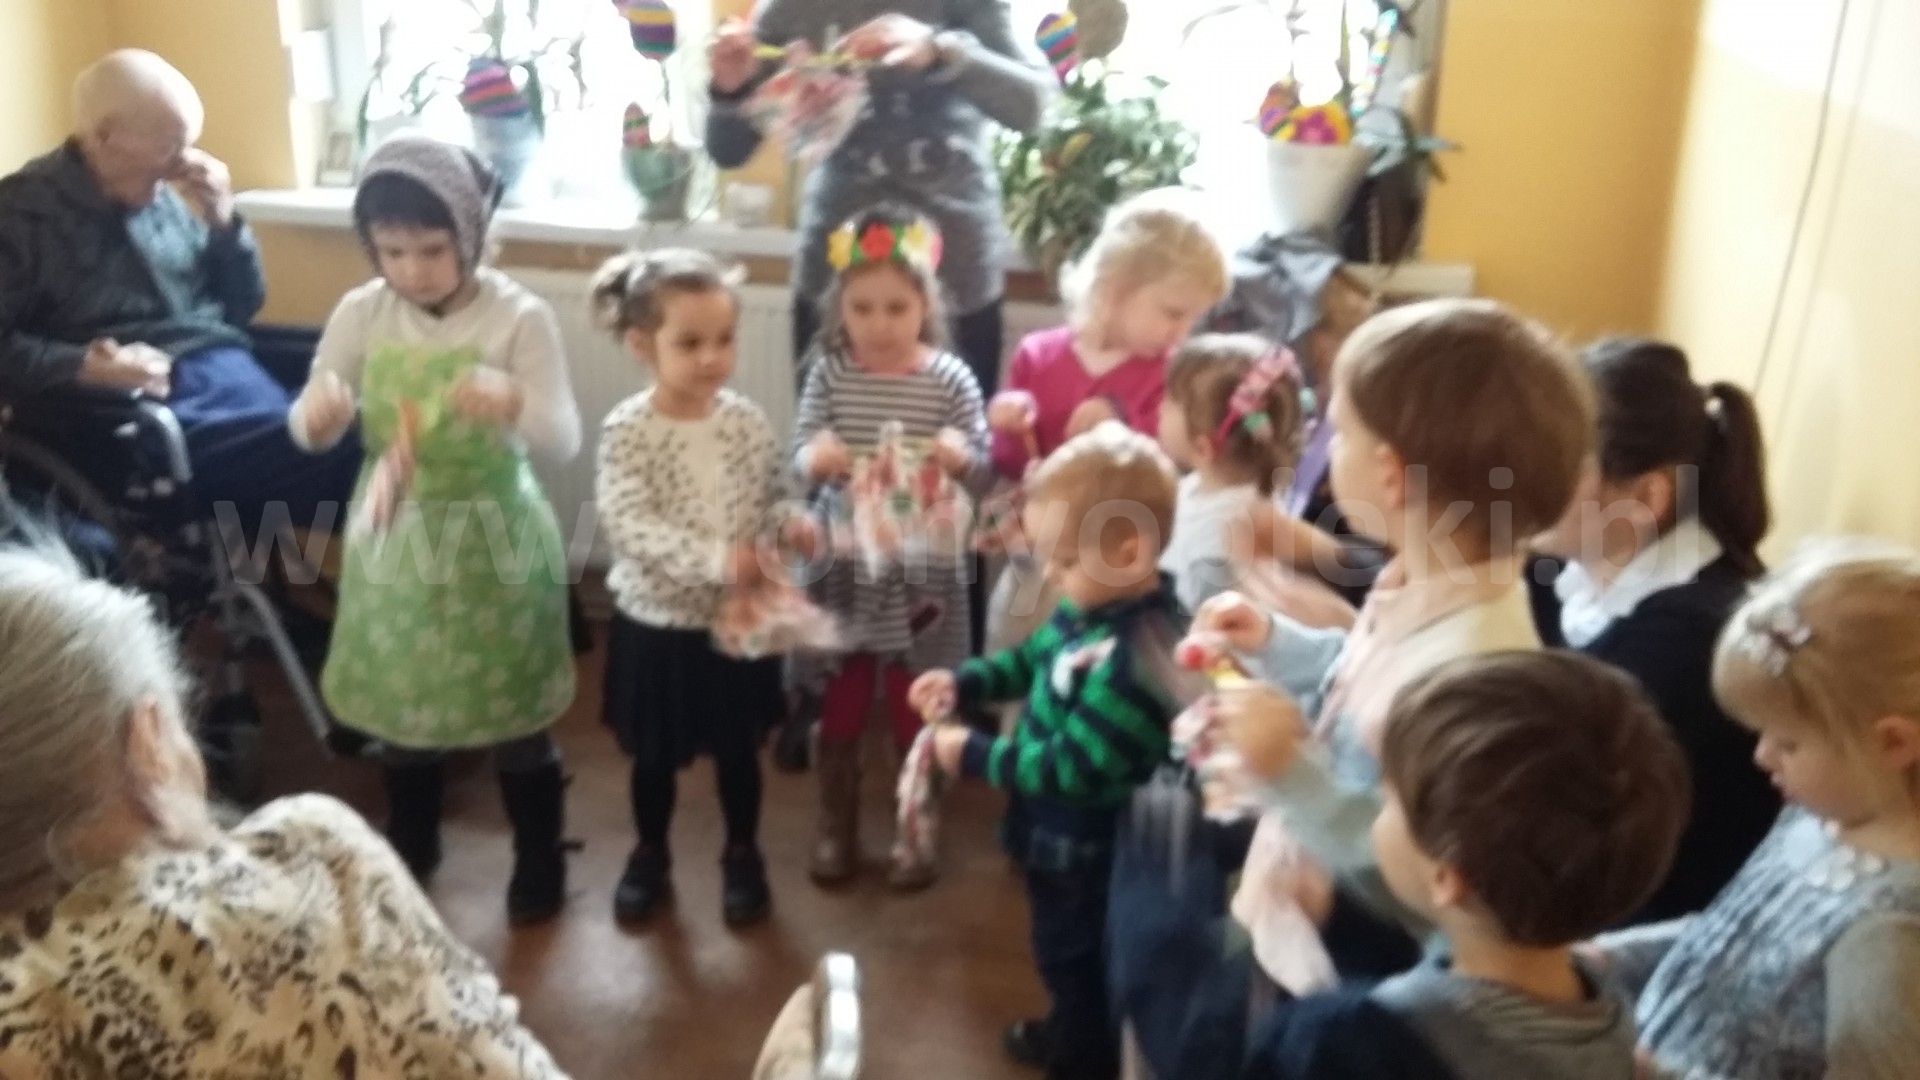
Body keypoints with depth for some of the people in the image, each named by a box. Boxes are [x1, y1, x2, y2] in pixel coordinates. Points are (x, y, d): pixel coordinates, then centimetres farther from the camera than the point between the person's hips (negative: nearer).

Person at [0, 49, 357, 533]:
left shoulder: (169, 196, 18)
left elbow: (242, 308, 23)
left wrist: (223, 221, 8)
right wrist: (85, 367, -17)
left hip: (232, 376, 6)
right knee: (339, 451, -34)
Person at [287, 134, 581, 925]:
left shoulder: (520, 316, -16)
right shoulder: (362, 313, -6)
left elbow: (564, 441, -19)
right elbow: (310, 433, -1)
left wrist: (514, 404, -41)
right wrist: (316, 411, -26)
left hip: (492, 538, -3)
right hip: (396, 537, 4)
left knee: (514, 709, 10)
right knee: (401, 700, 19)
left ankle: (539, 859, 31)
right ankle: (409, 845, 43)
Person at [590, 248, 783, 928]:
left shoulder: (747, 421, -7)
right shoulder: (627, 429, -16)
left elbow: (774, 509, 1)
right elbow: (627, 523, -25)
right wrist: (714, 558, -34)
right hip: (655, 622, -2)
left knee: (738, 750, 17)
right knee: (655, 756, 17)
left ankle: (742, 857, 39)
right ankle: (650, 856, 40)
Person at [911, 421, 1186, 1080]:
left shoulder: (1138, 656, -36)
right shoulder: (1095, 609, -7)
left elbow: (1071, 767, -32)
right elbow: (1035, 659, 13)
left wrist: (975, 756, -23)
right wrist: (966, 683, -1)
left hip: (1083, 852, -9)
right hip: (1056, 835, 9)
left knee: (1077, 966, 16)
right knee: (1063, 959, 32)